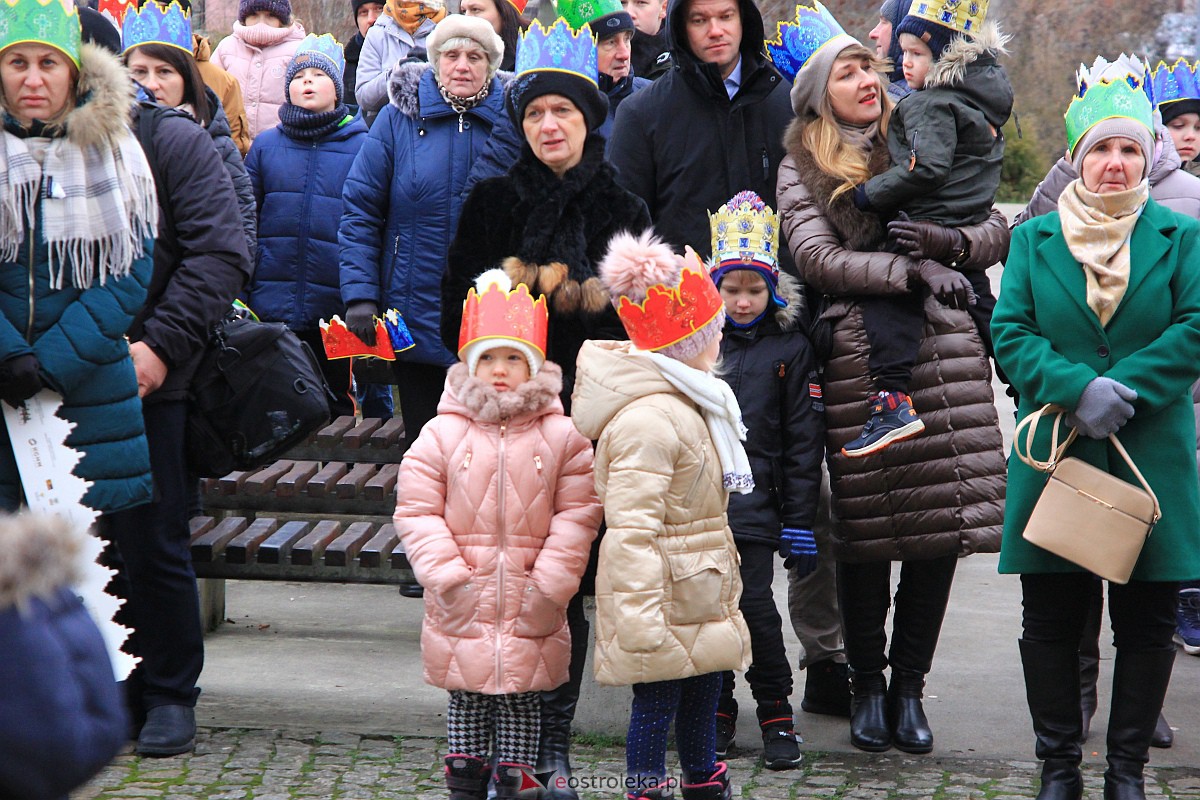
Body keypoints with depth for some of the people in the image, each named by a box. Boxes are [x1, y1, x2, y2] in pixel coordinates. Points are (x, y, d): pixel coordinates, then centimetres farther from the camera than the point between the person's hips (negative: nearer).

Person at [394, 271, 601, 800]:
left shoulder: (563, 437, -1)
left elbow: (577, 514, -3)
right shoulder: (442, 434, -1)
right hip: (462, 605, 0)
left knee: (522, 697, 8)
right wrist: (448, 576, -11)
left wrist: (549, 585, -10)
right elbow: (417, 510, -2)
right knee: (466, 697, 10)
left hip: (529, 611, 0)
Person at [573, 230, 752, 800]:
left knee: (703, 692, 20)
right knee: (657, 700, -1)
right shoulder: (647, 421, -23)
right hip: (665, 599, -10)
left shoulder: (687, 403, 12)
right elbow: (631, 528, -27)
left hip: (700, 597, 10)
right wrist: (642, 618, -29)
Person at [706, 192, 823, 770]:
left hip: (755, 504, -2)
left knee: (755, 603, -6)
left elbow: (803, 444, 2)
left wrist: (800, 525, -2)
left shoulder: (791, 350, 2)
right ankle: (716, 710, 21)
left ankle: (776, 713, 10)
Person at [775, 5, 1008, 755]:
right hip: (859, 357, -2)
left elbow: (998, 231, 15)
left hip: (945, 348, 2)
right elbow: (817, 257, -4)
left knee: (945, 525, -2)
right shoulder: (803, 170, 10)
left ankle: (909, 685, 11)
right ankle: (868, 684, 15)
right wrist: (907, 270, -11)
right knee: (867, 531, -2)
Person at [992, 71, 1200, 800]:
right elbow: (1010, 332, -2)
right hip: (1053, 457, 1)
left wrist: (1121, 387, -17)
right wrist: (1078, 388, -18)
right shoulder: (1033, 239, 8)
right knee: (1051, 622, 5)